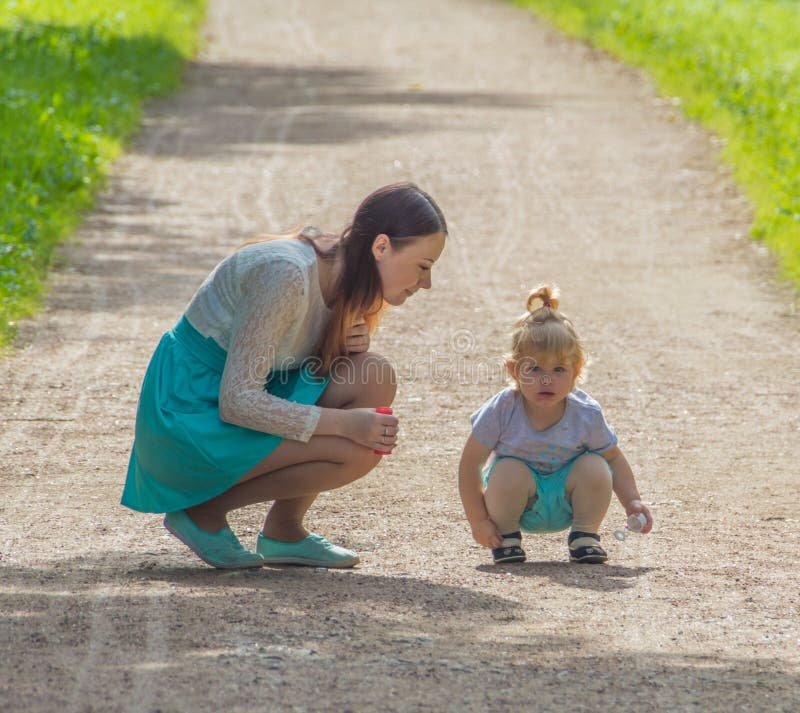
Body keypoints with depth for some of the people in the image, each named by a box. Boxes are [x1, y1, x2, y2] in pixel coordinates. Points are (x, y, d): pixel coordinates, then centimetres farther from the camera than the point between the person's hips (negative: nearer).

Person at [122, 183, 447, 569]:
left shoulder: (339, 272, 1)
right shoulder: (288, 275, -26)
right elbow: (237, 402, -27)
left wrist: (349, 344, -8)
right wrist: (345, 423, -27)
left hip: (230, 397, 9)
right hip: (191, 414, -9)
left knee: (374, 379, -7)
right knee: (355, 451, -20)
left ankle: (284, 530, 3)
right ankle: (204, 510, -4)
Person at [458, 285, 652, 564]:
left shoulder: (586, 415, -18)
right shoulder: (502, 411, -22)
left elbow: (614, 459, -1)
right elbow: (470, 464, -15)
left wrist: (632, 501, -13)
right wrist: (479, 521, -19)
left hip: (565, 505, 1)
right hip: (520, 507, -1)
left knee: (595, 468, -25)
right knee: (508, 471, -32)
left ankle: (584, 536, -1)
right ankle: (506, 537, -5)